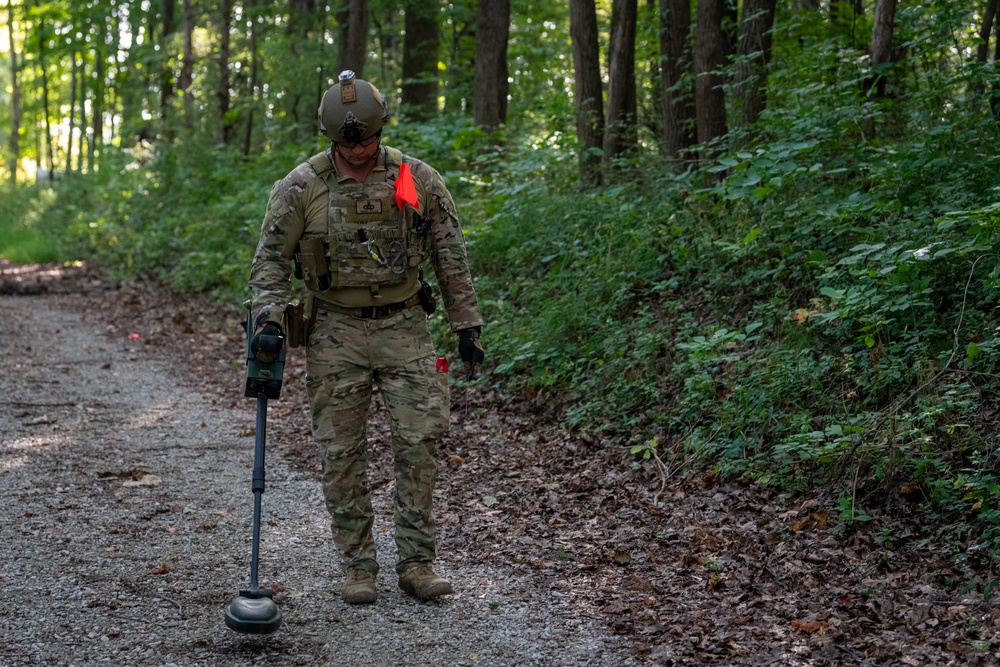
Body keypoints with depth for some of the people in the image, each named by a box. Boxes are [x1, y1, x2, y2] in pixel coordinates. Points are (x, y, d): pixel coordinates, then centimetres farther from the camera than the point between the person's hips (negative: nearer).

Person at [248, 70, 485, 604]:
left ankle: (417, 561, 6)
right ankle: (358, 567, 11)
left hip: (404, 325, 1)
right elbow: (270, 258, 0)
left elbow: (451, 257, 6)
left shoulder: (418, 180, -1)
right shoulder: (301, 187, -5)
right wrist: (268, 318, -14)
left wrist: (467, 326, 5)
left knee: (420, 439, -5)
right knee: (341, 454, 1)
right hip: (335, 332, 0)